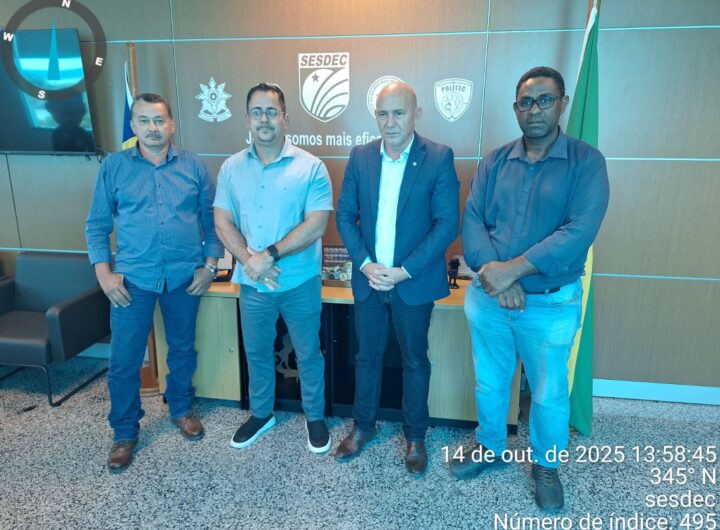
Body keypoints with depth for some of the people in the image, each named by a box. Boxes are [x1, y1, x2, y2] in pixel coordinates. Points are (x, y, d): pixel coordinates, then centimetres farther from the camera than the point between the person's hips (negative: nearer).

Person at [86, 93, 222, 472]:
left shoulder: (193, 166, 3)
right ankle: (125, 431, 25)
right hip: (132, 277, 0)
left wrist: (210, 265, -4)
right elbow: (97, 224, 3)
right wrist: (104, 272, -6)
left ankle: (181, 409, 38)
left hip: (186, 276, 1)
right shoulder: (114, 166, 2)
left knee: (182, 348, 16)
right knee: (124, 359, 5)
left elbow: (211, 219, 4)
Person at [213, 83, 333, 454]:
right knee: (256, 353, 19)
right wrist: (248, 260, -16)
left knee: (308, 354, 13)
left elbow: (316, 226, -16)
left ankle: (315, 417, 35)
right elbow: (223, 222, 0)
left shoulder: (310, 167, -9)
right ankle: (261, 414, 42)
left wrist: (270, 255, -20)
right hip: (252, 284, 3)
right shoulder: (231, 168, 2)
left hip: (299, 283, -3)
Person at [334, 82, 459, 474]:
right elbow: (345, 215, 3)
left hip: (414, 282, -3)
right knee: (367, 356, 17)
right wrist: (365, 265, -10)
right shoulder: (360, 156, 2)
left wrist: (404, 271, -17)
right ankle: (363, 426, 38)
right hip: (368, 279, 3)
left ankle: (415, 436, 33)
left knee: (415, 361, 13)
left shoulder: (439, 158, -8)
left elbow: (447, 224, -12)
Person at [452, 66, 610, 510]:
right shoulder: (494, 162, 3)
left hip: (552, 303, -2)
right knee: (489, 383, 18)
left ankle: (546, 465, 41)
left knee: (549, 394, 14)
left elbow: (579, 231, -19)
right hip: (487, 297, 3)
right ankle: (490, 448, 44)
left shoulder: (586, 162, -7)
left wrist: (513, 269, -25)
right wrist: (491, 270, -21)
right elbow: (472, 220, -5)